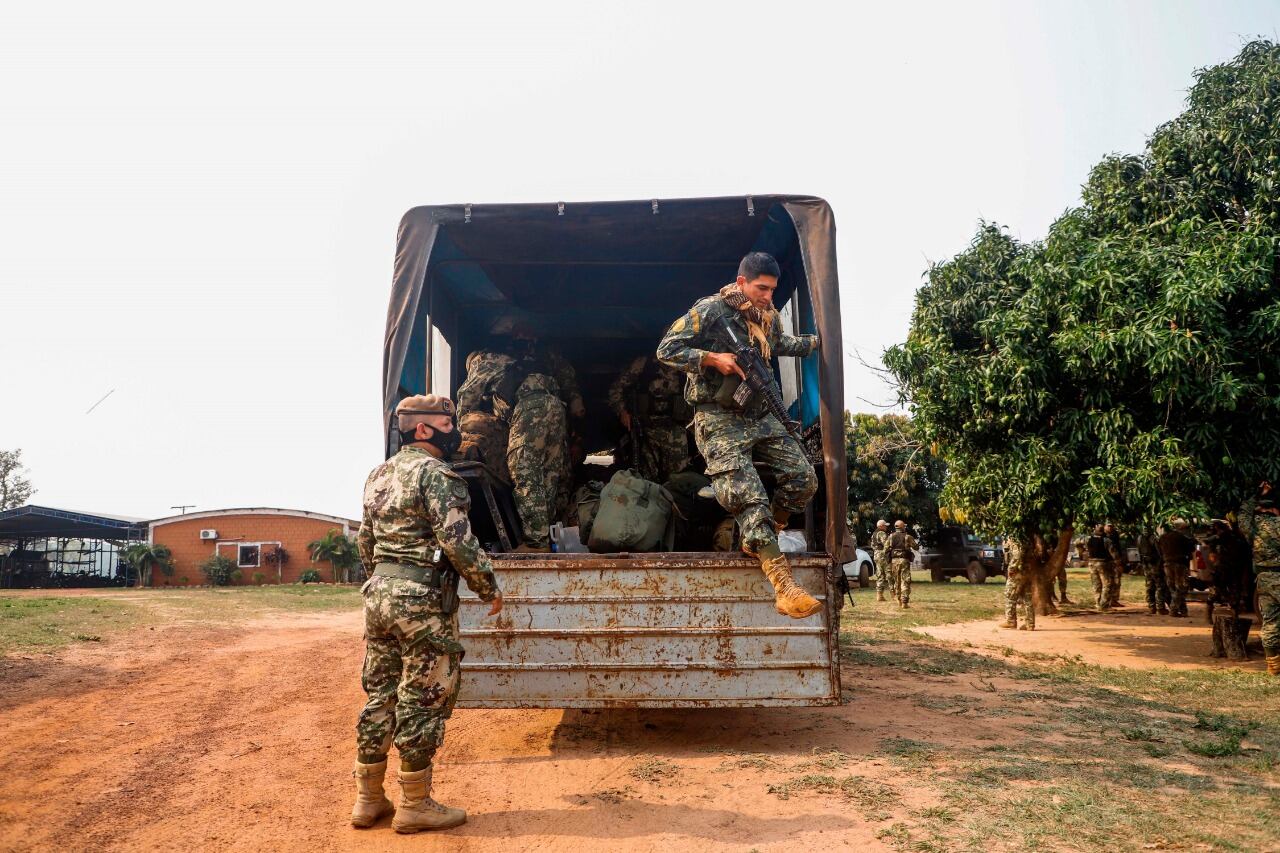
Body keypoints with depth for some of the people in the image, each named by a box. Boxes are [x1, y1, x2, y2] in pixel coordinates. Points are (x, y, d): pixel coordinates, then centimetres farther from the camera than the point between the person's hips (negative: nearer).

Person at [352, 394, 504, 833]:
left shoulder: (379, 475, 15)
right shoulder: (434, 473, -12)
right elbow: (457, 541, -18)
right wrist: (490, 588, -7)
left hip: (378, 594, 9)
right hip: (423, 600, -9)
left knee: (379, 696, 14)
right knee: (422, 701, 1)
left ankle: (368, 799, 23)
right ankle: (414, 805, 11)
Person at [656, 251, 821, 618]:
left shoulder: (769, 316, 10)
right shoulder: (709, 311, -11)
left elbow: (781, 344, 33)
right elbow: (666, 350, -11)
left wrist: (818, 341, 24)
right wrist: (713, 358, -19)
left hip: (761, 417, 7)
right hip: (720, 422, -7)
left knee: (803, 477, -5)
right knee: (748, 497, -17)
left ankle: (762, 539, 18)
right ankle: (784, 587, -22)